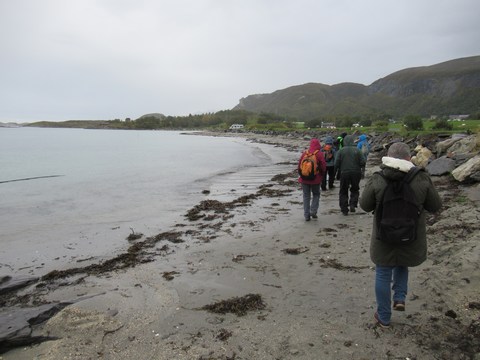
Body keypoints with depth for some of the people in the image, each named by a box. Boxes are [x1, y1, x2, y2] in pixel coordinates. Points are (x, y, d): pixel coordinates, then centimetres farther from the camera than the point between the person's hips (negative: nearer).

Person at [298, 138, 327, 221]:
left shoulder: (305, 153, -1)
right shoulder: (319, 154, -9)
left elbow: (299, 165, 4)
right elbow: (323, 167, -7)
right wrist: (321, 175, 11)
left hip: (304, 179, 2)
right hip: (315, 179, -2)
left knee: (306, 196, 10)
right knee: (316, 195, 17)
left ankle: (306, 215, 10)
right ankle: (313, 211, 5)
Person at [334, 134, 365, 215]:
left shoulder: (341, 151, -5)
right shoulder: (357, 150, -2)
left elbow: (336, 163, -11)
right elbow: (363, 162, -6)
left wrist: (336, 170, 6)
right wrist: (358, 167, 13)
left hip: (344, 173, -1)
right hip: (356, 173, 1)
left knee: (343, 191, 10)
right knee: (355, 190, 20)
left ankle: (344, 210, 10)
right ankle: (353, 205, 4)